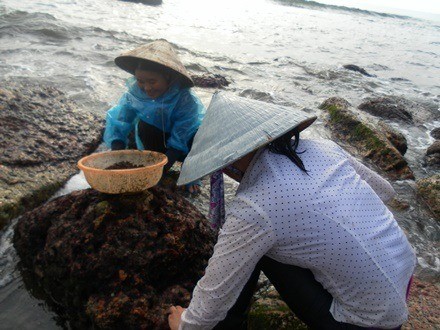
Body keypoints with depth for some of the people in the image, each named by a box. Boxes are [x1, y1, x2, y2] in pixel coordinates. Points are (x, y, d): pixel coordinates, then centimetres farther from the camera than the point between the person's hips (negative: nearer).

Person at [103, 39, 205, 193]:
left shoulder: (186, 99, -32)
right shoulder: (135, 93, -23)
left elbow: (179, 141, -32)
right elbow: (117, 123, -24)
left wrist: (162, 169, -39)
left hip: (187, 143, -2)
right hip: (158, 140, 3)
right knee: (144, 125, -27)